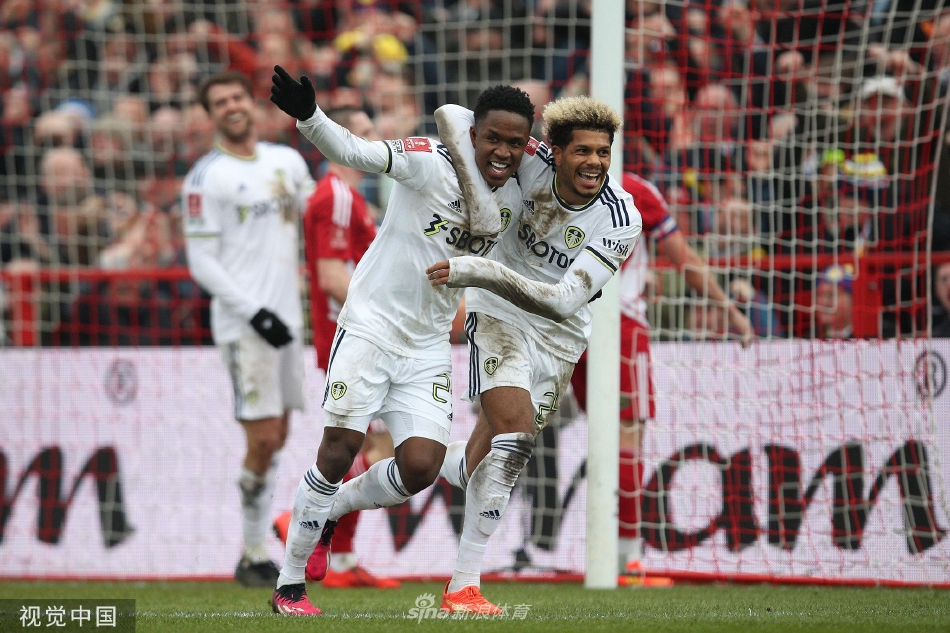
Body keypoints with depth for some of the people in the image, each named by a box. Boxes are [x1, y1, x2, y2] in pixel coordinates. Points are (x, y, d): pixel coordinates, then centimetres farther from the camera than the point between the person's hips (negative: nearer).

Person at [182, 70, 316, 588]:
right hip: (243, 325, -6)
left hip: (287, 318, 6)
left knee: (277, 438, 8)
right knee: (263, 438, -10)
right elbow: (201, 262, -9)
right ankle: (253, 557, 0)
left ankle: (257, 555, 15)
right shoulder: (207, 177, -6)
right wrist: (254, 311, -17)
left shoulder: (286, 161, 12)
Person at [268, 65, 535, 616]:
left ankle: (331, 510, 22)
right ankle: (289, 585, 2)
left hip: (428, 349, 5)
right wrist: (307, 115, -46)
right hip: (371, 324, -5)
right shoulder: (430, 163, -16)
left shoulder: (514, 200, 1)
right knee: (341, 447, -11)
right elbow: (354, 151, -29)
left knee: (421, 467, -9)